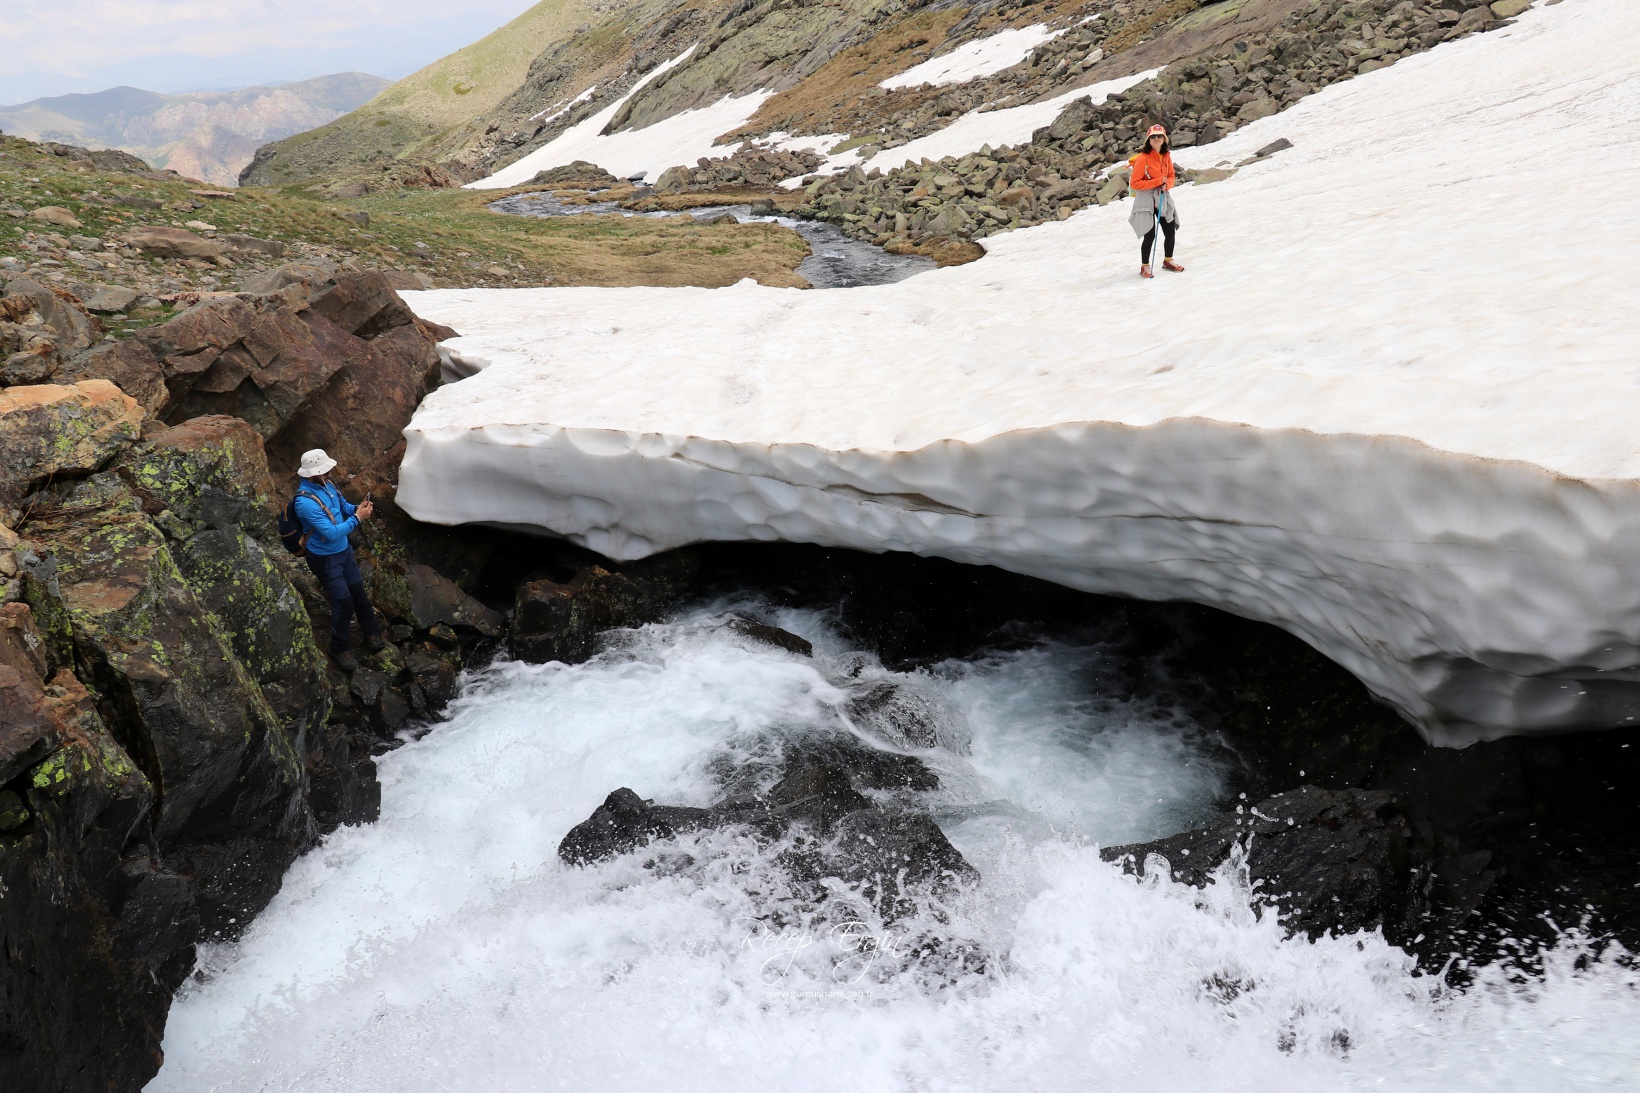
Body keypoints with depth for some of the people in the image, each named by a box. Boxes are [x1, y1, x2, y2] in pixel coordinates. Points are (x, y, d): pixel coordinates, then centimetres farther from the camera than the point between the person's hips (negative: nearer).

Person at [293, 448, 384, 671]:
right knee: (343, 603, 0)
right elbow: (331, 533, -33)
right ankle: (340, 649, 20)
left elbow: (343, 506, 11)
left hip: (344, 550, 8)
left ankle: (372, 632, 41)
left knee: (358, 591, 20)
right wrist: (357, 518, -28)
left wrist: (358, 509, -10)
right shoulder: (306, 502, -32)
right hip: (325, 558, -8)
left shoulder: (326, 484, -6)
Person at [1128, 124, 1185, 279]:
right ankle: (1145, 267, 11)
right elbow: (1134, 183, -17)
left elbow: (1171, 176, 14)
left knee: (1170, 232, 11)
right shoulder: (1143, 158, -16)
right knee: (1150, 235, -6)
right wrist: (1157, 181, -19)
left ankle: (1168, 261, 32)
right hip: (1146, 200, -6)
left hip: (1163, 198, 6)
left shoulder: (1166, 156, 3)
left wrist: (1167, 184, -10)